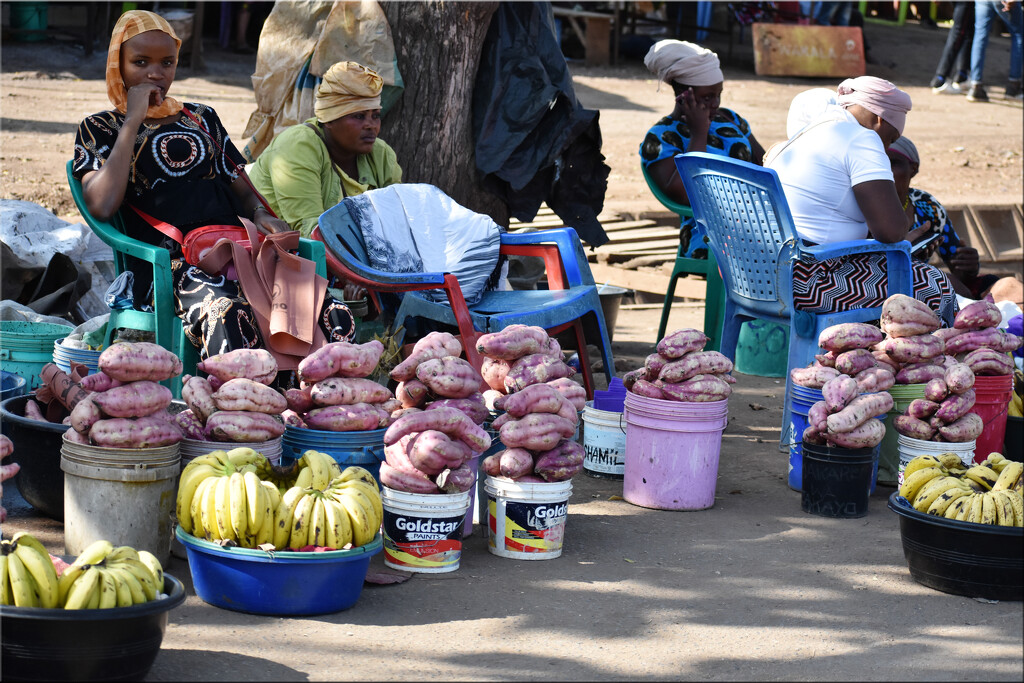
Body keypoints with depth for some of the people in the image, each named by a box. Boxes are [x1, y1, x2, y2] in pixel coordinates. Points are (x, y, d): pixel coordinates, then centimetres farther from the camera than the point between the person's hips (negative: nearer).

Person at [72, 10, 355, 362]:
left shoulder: (201, 118, 27)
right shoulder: (99, 129, 14)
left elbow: (243, 190, 29)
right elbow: (103, 206, -5)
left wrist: (262, 215, 4)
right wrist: (133, 122, -1)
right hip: (169, 263, -4)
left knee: (334, 317, -27)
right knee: (228, 317, -41)